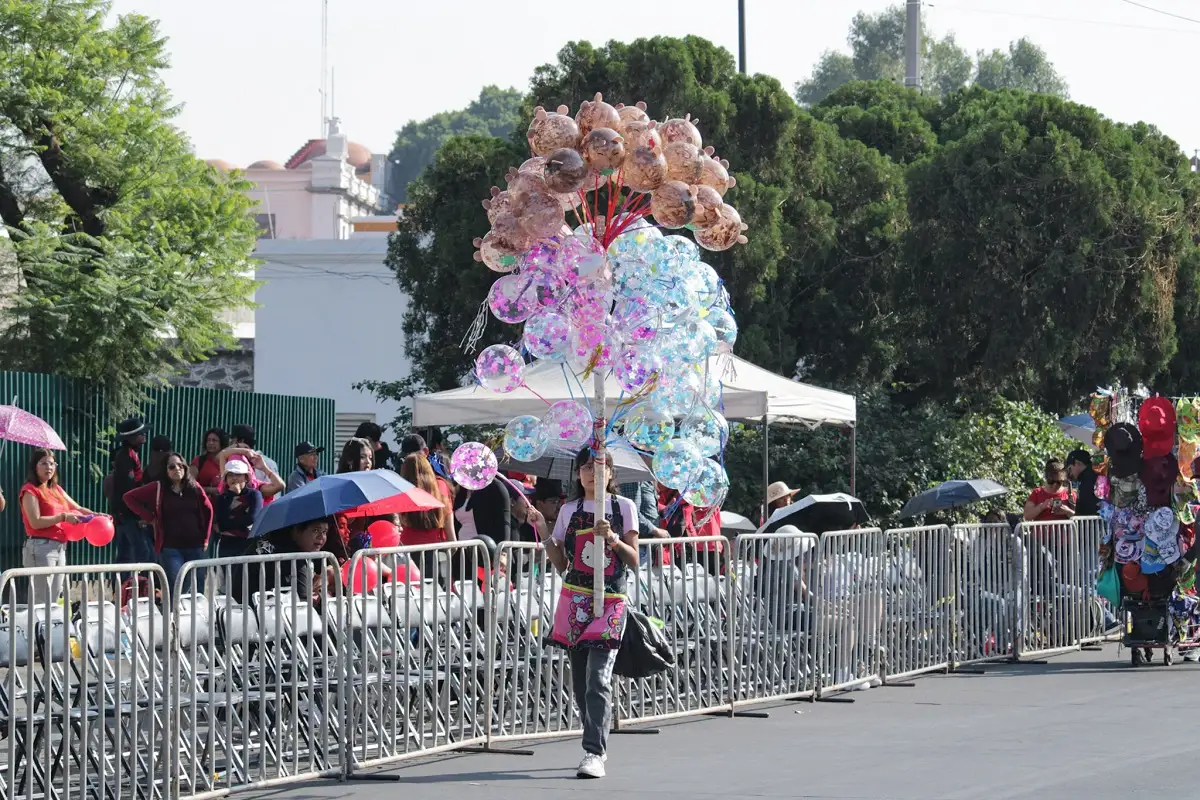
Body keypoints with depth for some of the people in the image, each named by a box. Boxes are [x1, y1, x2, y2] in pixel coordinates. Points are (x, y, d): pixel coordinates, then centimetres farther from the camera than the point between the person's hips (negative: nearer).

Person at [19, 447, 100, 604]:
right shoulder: (30, 491, -6)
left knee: (54, 600, 10)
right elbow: (35, 522, -16)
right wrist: (63, 517, -16)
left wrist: (96, 515, 3)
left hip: (59, 548, 9)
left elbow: (77, 508, 21)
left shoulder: (56, 489, 18)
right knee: (42, 601, -14)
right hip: (41, 548, -9)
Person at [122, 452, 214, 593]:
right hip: (170, 547, -3)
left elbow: (208, 510, 18)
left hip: (194, 546, 3)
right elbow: (129, 497, 2)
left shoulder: (194, 488, 8)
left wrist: (205, 538, 12)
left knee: (198, 590, 7)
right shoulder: (158, 488, -1)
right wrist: (149, 517, -2)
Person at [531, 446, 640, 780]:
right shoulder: (570, 510, 11)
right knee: (580, 680, 6)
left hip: (610, 601, -4)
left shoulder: (624, 507, 5)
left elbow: (633, 561, 4)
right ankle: (598, 745, 20)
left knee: (598, 677, -15)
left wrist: (613, 539, -13)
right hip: (575, 599, 4)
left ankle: (594, 753, -20)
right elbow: (561, 564, 10)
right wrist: (543, 531, -1)